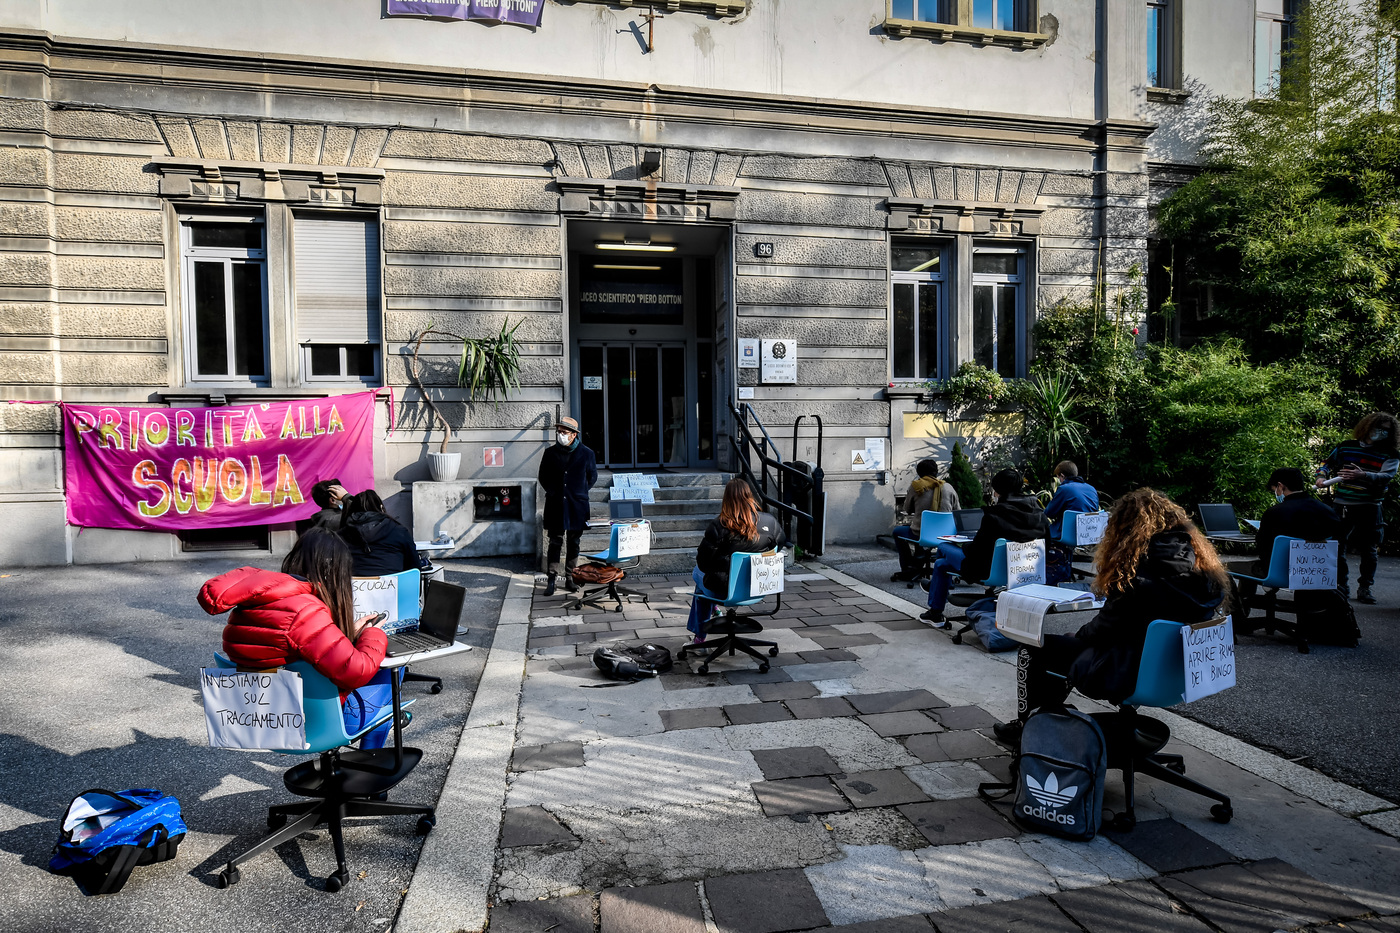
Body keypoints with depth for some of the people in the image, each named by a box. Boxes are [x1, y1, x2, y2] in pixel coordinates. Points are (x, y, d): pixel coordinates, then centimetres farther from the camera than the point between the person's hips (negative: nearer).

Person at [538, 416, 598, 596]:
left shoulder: (586, 453, -1)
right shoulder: (550, 453, 2)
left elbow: (592, 476, 11)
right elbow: (543, 477, 14)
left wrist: (580, 492, 5)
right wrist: (553, 492, 6)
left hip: (577, 507, 0)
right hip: (555, 506, 0)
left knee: (574, 543, 8)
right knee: (555, 542, -1)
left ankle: (570, 578, 18)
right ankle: (552, 579, 4)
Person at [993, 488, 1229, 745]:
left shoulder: (1143, 562, -22)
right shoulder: (1201, 560, 0)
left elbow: (1110, 624, -19)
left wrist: (1079, 635, 4)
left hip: (1130, 674, -9)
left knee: (1033, 650, 8)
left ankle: (1026, 728, 26)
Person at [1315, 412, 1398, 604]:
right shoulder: (1346, 447, 9)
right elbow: (1327, 463, 19)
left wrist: (1363, 476, -31)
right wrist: (1321, 477, -2)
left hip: (1369, 507, -1)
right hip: (1342, 505, 1)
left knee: (1368, 550, 2)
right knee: (1337, 547, 0)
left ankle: (1364, 588, 14)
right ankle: (1341, 586, 11)